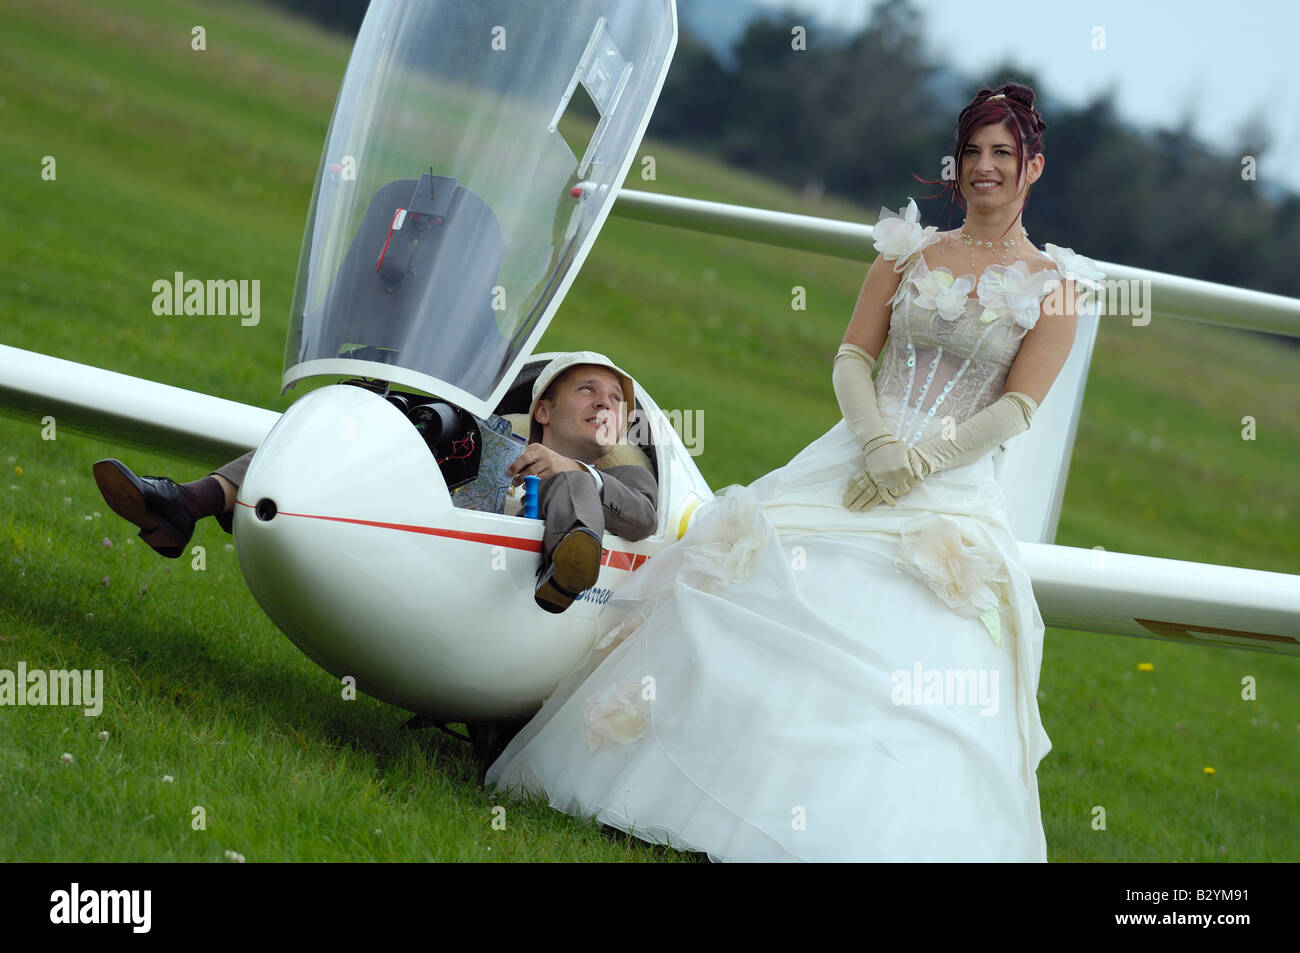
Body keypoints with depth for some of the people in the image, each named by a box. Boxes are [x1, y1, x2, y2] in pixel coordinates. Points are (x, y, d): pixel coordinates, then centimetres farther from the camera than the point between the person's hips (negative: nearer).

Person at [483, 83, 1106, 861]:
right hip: (859, 455, 3)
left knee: (930, 663, -18)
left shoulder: (1054, 286, 5)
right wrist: (877, 442, -11)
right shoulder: (910, 252, 13)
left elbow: (1018, 408, -2)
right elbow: (852, 359, 7)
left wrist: (920, 464, -12)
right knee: (764, 583, -11)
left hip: (955, 489, -3)